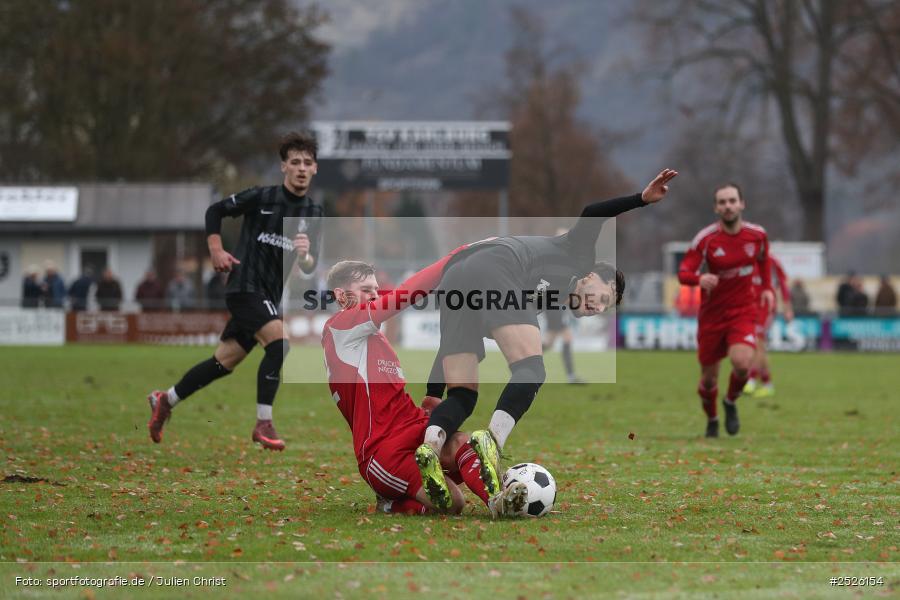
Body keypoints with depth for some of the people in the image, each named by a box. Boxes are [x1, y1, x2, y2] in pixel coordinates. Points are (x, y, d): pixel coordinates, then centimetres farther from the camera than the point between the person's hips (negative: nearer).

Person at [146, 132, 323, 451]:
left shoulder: (313, 213, 7)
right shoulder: (261, 197, -8)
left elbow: (309, 268, 7)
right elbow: (215, 211, 4)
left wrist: (305, 255, -16)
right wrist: (216, 251, -5)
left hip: (269, 296, 7)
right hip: (245, 284, -7)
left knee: (225, 361, 12)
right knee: (279, 342, -25)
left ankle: (165, 400, 29)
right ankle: (263, 425, -20)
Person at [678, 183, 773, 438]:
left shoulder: (757, 235, -4)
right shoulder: (706, 238, -13)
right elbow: (683, 273, -18)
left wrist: (767, 287, 10)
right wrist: (700, 278, -39)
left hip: (743, 312, 0)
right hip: (712, 314, 0)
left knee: (742, 363, -25)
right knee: (709, 378, 6)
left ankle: (731, 403, 7)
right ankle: (711, 420, 37)